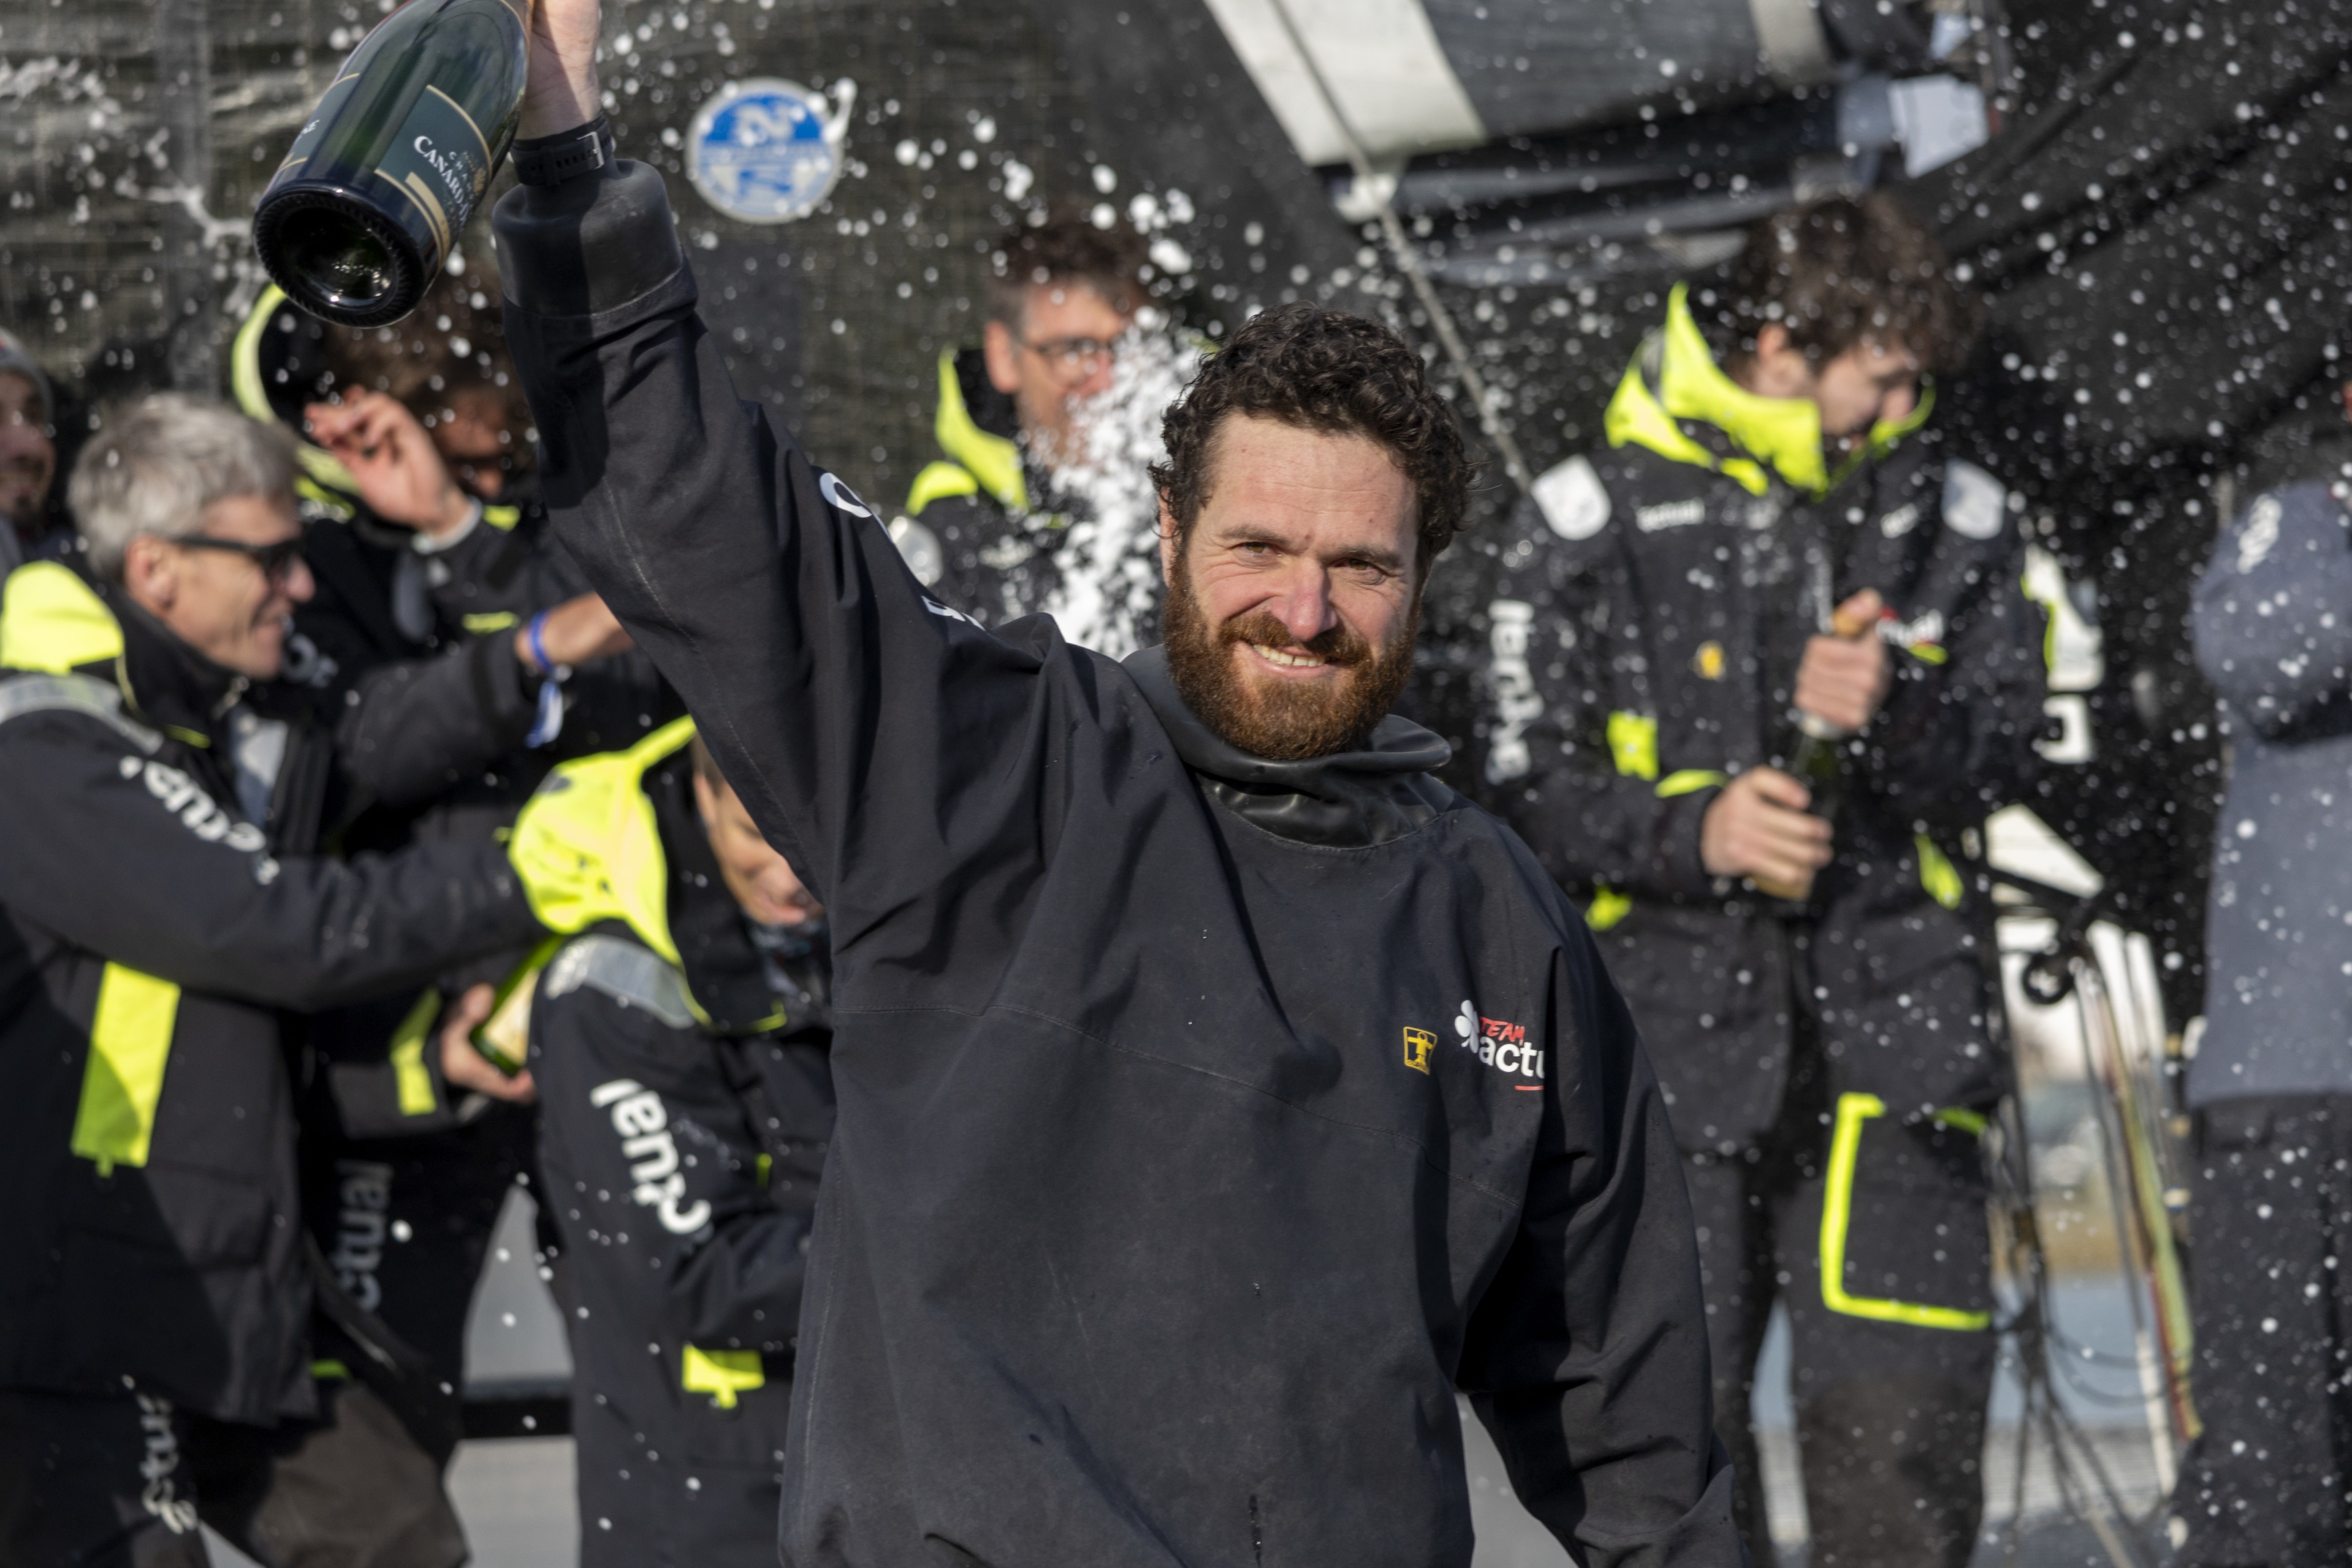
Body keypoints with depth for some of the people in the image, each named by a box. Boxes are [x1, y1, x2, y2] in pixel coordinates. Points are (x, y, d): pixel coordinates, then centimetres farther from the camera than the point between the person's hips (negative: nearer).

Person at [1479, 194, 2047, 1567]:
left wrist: (1890, 715, -15)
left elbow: (2006, 755, 6)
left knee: (1907, 1409, -5)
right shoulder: (1597, 520, 1)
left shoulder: (1953, 517, 9)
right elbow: (1527, 787, 1)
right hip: (1671, 1031, -1)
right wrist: (1693, 830, -16)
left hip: (1892, 1028, 1)